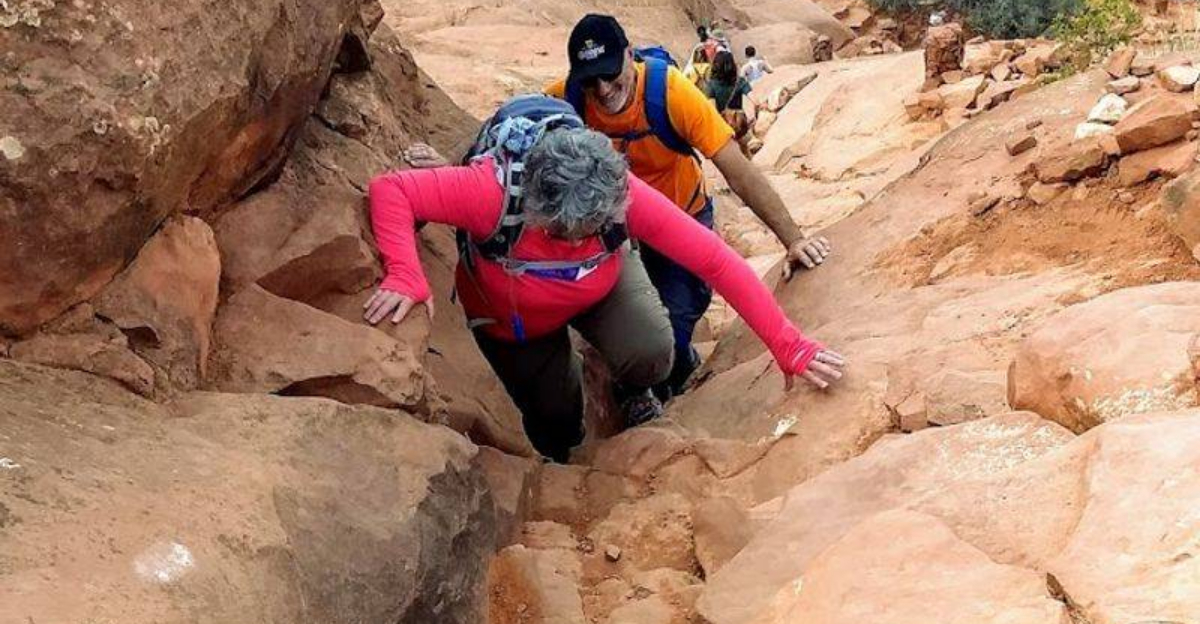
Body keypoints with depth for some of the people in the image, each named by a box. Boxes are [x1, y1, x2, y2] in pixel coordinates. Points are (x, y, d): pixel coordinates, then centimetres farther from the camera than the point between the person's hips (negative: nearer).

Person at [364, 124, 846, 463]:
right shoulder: (494, 192, -43)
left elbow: (715, 260, -34)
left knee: (651, 355, -26)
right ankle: (559, 467, 46)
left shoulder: (623, 195, -38)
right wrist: (405, 278, -55)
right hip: (509, 315, 0)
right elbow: (389, 190, -39)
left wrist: (789, 349, -35)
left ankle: (635, 394, 13)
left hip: (602, 285, 1)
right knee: (556, 419, 6)